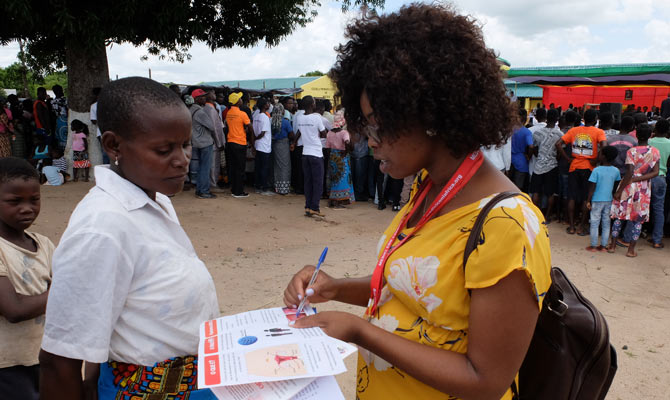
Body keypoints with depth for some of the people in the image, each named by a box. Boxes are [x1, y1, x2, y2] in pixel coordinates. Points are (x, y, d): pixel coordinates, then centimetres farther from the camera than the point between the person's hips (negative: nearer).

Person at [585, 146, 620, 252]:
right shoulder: (616, 171, -1)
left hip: (597, 200, -4)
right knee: (606, 223, 11)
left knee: (594, 223, 4)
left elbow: (592, 188, -13)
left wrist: (588, 201, -6)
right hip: (609, 200, 4)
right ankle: (603, 246, 16)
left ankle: (593, 246, 8)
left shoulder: (596, 170, -14)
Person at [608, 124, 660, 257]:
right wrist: (640, 178, -8)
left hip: (629, 186, -2)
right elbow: (655, 172, -7)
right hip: (644, 189, 3)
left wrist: (619, 191, -14)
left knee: (619, 216, 9)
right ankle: (631, 249, 11)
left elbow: (629, 174, -17)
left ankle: (612, 245, 14)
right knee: (638, 219, 9)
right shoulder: (655, 152, 0)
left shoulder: (632, 151, -12)